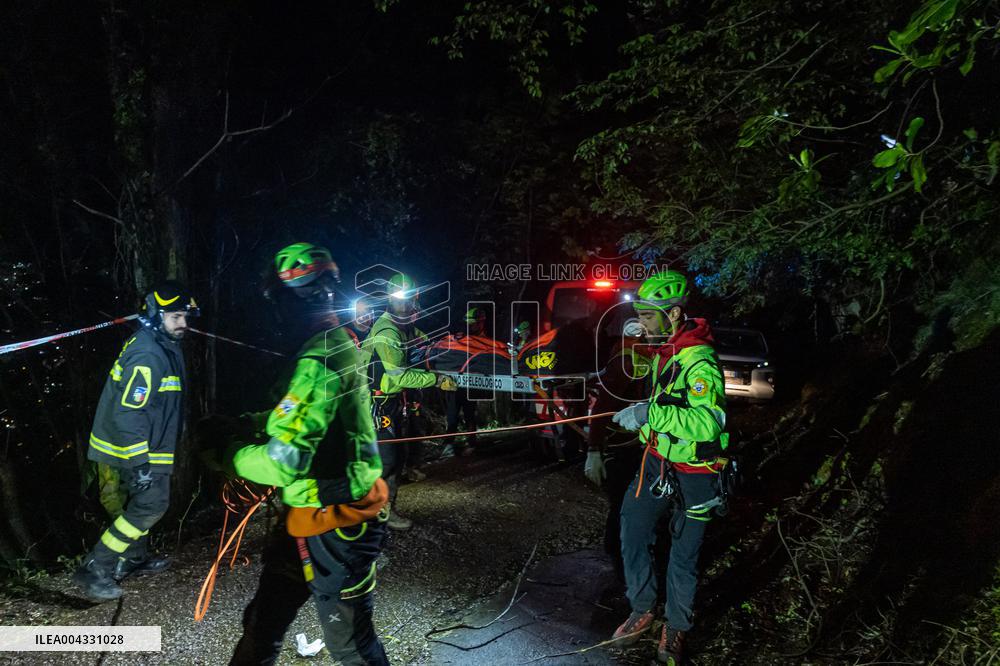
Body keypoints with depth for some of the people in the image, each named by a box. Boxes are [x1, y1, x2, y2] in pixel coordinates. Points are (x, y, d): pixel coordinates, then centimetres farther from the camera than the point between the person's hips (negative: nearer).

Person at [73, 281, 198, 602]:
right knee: (151, 505, -6)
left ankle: (133, 558, 36)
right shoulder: (147, 356, -25)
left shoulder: (162, 347, 7)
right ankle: (95, 569, 1)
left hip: (144, 445, 10)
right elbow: (128, 412, -27)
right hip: (134, 449, -10)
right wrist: (140, 462, -26)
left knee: (142, 503, 20)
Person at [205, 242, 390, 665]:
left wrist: (226, 454, -11)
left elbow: (281, 464, -29)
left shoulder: (320, 360, -26)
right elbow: (300, 415, 16)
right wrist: (246, 425, 3)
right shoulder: (340, 345, 6)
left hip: (333, 524, -9)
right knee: (263, 620, 23)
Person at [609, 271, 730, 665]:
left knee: (683, 556, 8)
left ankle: (675, 628, 31)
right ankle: (642, 610, 31)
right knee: (632, 534, 10)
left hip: (692, 474, -8)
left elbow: (709, 422, -38)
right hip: (656, 462, 8)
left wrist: (650, 414, -41)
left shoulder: (698, 360, -25)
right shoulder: (663, 351, 5)